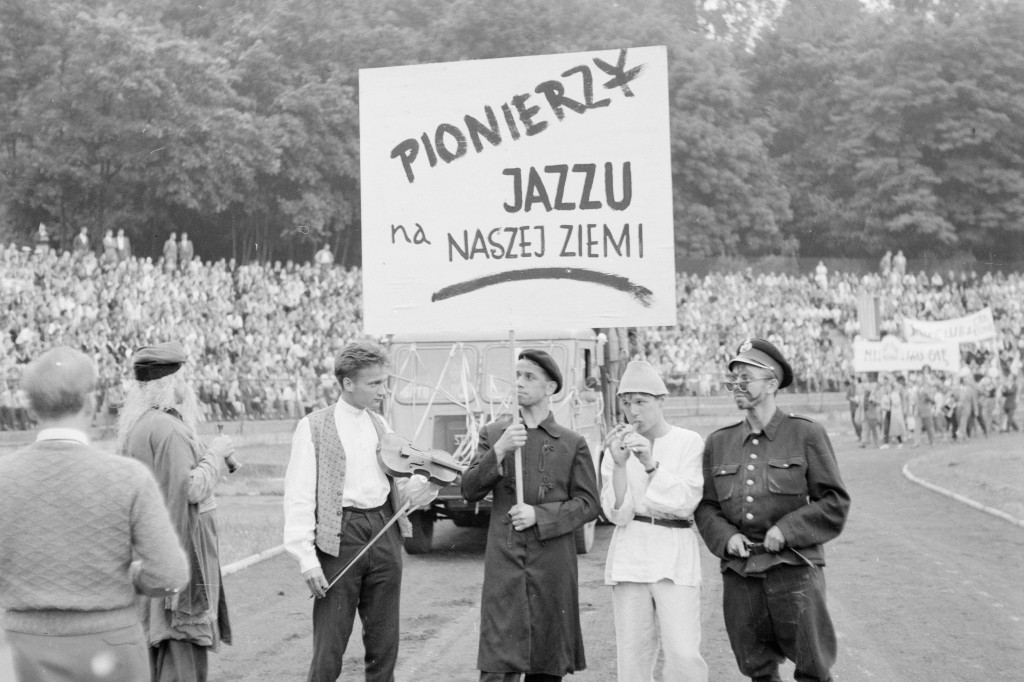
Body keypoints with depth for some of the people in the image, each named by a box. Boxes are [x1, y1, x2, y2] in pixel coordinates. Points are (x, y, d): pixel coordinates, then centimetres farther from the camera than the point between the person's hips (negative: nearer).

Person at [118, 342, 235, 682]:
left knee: (156, 647, 15)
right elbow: (191, 489, -22)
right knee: (182, 651, -7)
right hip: (179, 546, -10)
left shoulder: (134, 426, 10)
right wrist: (214, 453, -10)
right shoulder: (168, 428, -20)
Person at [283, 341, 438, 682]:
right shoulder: (314, 427, -3)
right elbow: (299, 496, -7)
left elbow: (401, 490, 14)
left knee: (384, 644, 10)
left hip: (384, 532, 5)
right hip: (340, 537, -5)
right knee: (329, 647, -3)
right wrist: (307, 558, -14)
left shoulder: (380, 426, 14)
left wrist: (431, 481, -7)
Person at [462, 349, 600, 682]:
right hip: (504, 562, 0)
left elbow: (589, 504, 2)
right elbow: (470, 491, 3)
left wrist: (539, 515, -11)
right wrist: (499, 451, -11)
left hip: (552, 564, 0)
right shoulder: (493, 434, 10)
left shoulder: (573, 443, 6)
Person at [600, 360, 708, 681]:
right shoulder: (619, 445, 8)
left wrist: (650, 463, -19)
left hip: (674, 554, -3)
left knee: (683, 655, -13)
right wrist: (619, 464, -13)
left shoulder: (689, 442, 1)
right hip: (629, 555, 3)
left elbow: (685, 502, -10)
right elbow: (617, 513, 0)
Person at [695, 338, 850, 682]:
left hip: (794, 568, -3)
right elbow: (706, 506, 14)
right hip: (739, 573, 3)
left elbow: (835, 503, -1)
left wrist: (787, 530, -11)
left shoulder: (807, 434, 0)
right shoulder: (718, 442, 11)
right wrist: (726, 537, -5)